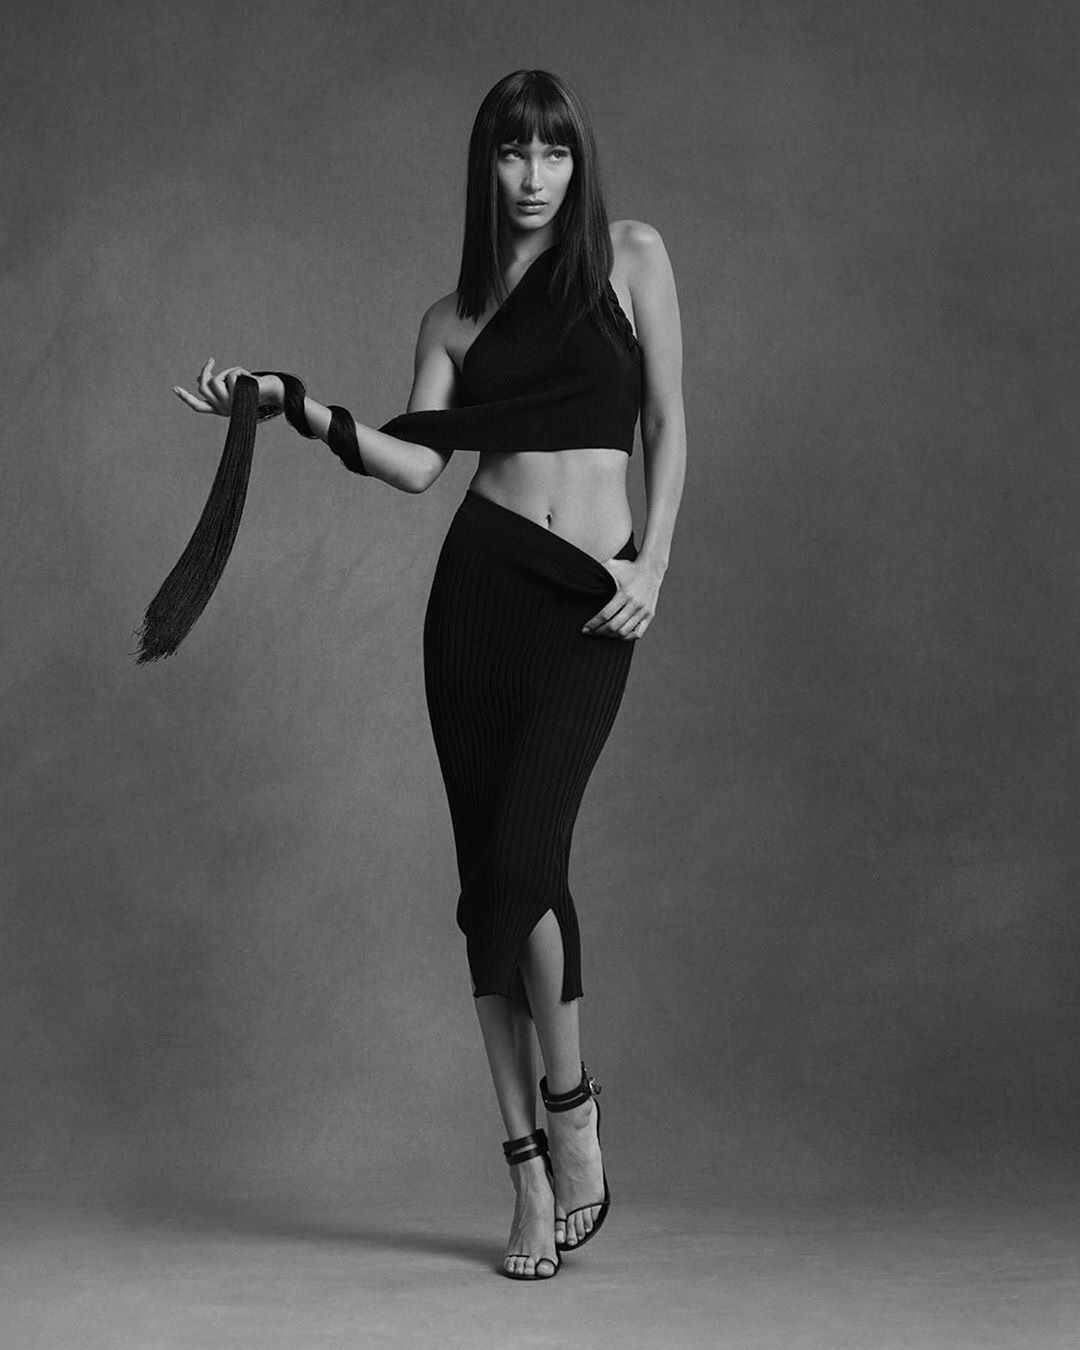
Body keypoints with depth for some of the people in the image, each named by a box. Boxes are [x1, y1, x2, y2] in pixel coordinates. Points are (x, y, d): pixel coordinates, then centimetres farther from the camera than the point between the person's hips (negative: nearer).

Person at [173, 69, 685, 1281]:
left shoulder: (629, 257, 8)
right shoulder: (456, 314, 13)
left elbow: (668, 424, 6)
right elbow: (414, 463, 1)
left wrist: (654, 562, -5)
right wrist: (295, 406, -9)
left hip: (592, 599, -2)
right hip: (480, 586, 3)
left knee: (523, 859, -16)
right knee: (490, 874, 1)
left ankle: (571, 1108, 7)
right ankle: (533, 1169, 9)